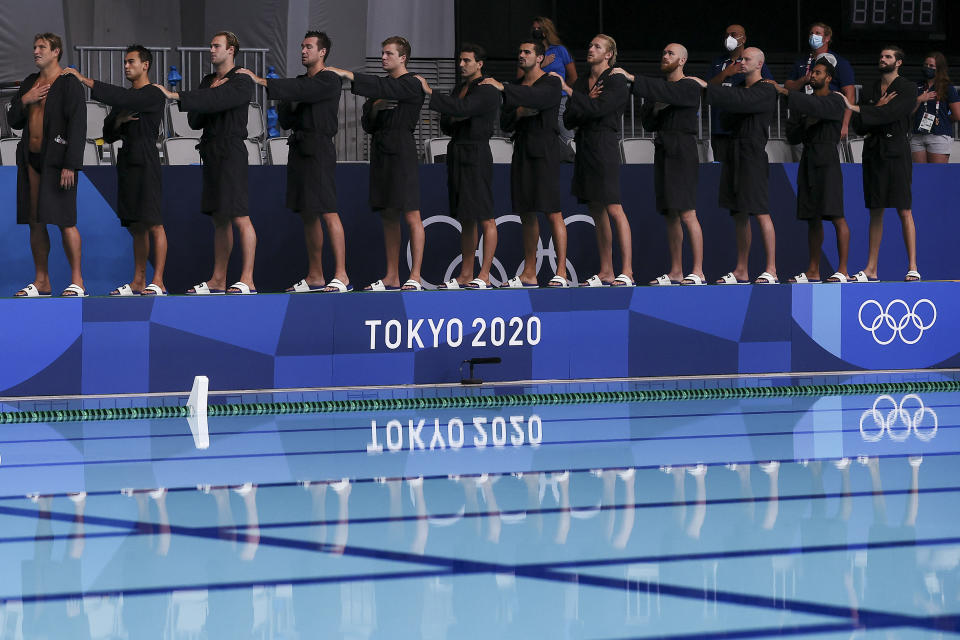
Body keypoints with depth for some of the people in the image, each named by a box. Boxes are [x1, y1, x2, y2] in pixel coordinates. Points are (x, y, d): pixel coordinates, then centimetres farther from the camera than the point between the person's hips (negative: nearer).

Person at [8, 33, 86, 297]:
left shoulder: (69, 84, -6)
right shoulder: (29, 83, 15)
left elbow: (78, 126, -12)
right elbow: (13, 120, 18)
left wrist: (70, 165, -19)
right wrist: (24, 101, -3)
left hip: (56, 160, -7)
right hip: (31, 159, 7)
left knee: (64, 221, -9)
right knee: (36, 222, 6)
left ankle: (77, 281, -4)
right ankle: (41, 282, 11)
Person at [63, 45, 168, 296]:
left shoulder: (154, 95, -6)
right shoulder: (125, 98, 20)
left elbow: (120, 98, -20)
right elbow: (108, 134, 20)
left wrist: (84, 80, -19)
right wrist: (118, 120, -3)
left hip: (146, 162, -8)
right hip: (127, 161, 8)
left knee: (153, 223, -9)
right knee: (135, 226, 8)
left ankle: (158, 282, -11)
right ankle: (138, 282, 10)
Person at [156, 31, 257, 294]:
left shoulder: (241, 82, -6)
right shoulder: (208, 81, 18)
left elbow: (215, 102, -22)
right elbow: (195, 121, 12)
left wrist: (175, 95, -24)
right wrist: (211, 93, -4)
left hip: (231, 153, -8)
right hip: (211, 153, 8)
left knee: (240, 217, -11)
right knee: (219, 220, 10)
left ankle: (247, 280, -12)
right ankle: (218, 280, 13)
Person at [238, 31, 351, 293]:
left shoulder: (329, 80, -6)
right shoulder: (302, 81, 20)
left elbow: (300, 91, -21)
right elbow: (286, 121, 20)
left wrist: (261, 81, -21)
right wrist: (290, 106, -2)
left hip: (319, 151, -9)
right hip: (299, 150, 9)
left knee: (328, 213, -13)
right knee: (308, 215, 9)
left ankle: (341, 276, -15)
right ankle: (315, 276, 13)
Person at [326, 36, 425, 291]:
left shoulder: (411, 84, -4)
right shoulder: (385, 87, 20)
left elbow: (380, 87, -20)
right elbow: (368, 124, 18)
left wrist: (345, 74, -22)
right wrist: (375, 107, -3)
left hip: (402, 153, -8)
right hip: (381, 153, 8)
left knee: (411, 216, -9)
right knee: (388, 217, 9)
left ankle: (415, 277, -10)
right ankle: (392, 277, 12)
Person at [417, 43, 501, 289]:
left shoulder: (487, 91, -9)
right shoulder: (459, 89, 18)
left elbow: (462, 109, -23)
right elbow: (445, 124, 19)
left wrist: (430, 91, -20)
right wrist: (454, 120, -5)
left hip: (476, 156, -9)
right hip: (456, 155, 9)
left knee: (485, 218, -7)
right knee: (466, 219, 11)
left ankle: (484, 276, -7)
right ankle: (466, 275, 13)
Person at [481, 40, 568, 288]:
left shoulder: (551, 84, -1)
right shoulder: (518, 88, 19)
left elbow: (537, 97, -24)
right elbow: (505, 124, 14)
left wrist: (503, 88, -30)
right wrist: (517, 113, -7)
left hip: (544, 151, -7)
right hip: (521, 152, 7)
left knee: (552, 212, -11)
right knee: (527, 214, 6)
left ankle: (561, 273, -13)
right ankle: (529, 274, 8)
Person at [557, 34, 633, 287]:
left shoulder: (616, 82, -4)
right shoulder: (581, 82, 17)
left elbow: (597, 110, -17)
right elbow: (568, 119, 11)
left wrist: (568, 90, -13)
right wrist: (587, 102, -5)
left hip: (605, 146, -8)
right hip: (584, 147, 8)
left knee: (614, 209, -13)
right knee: (597, 212, 8)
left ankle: (627, 272, -16)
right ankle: (605, 271, 10)